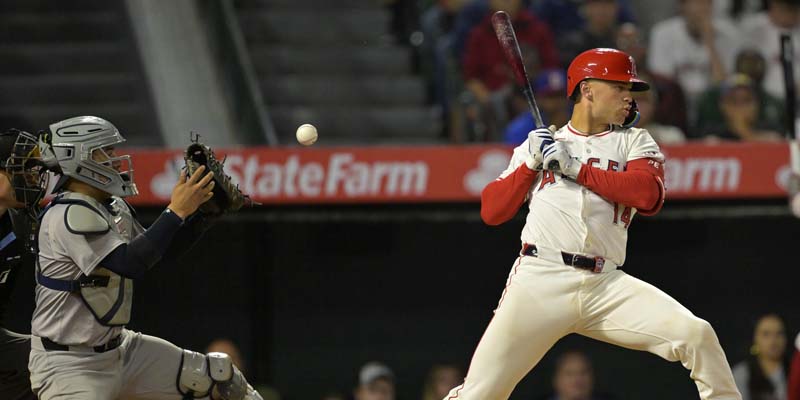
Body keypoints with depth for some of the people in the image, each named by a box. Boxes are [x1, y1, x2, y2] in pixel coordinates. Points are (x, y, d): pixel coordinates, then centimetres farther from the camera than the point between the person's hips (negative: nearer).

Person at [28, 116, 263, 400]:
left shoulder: (114, 208, 9)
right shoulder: (69, 215, -21)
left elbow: (158, 254, 17)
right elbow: (130, 263, -29)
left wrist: (201, 211, 5)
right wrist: (177, 211, -24)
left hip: (119, 349, 10)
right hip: (68, 364, -10)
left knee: (222, 377, 8)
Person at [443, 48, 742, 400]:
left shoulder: (633, 142, 16)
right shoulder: (539, 143, 19)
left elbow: (649, 195, -5)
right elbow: (491, 212, 14)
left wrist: (576, 168, -4)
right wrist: (531, 165, 2)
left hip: (607, 287, 1)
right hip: (540, 280, -1)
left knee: (696, 334, -18)